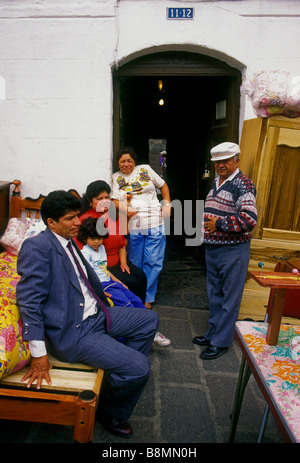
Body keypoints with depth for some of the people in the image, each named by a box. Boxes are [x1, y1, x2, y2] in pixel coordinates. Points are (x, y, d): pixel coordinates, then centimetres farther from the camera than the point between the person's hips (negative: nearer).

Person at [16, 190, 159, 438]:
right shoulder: (37, 246, -17)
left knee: (149, 319, 15)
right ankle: (111, 413, 15)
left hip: (96, 315, 10)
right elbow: (29, 301, -21)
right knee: (139, 368, -15)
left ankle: (123, 375, 25)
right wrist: (39, 354, -21)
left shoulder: (69, 242, 11)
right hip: (71, 331, -10)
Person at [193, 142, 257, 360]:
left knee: (229, 298, 3)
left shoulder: (243, 185, -15)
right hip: (212, 248, 9)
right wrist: (204, 223, 10)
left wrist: (219, 224, -22)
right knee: (214, 294, 19)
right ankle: (214, 332, 34)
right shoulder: (216, 183, 12)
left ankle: (221, 341, 15)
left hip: (233, 251, -9)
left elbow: (250, 219, -27)